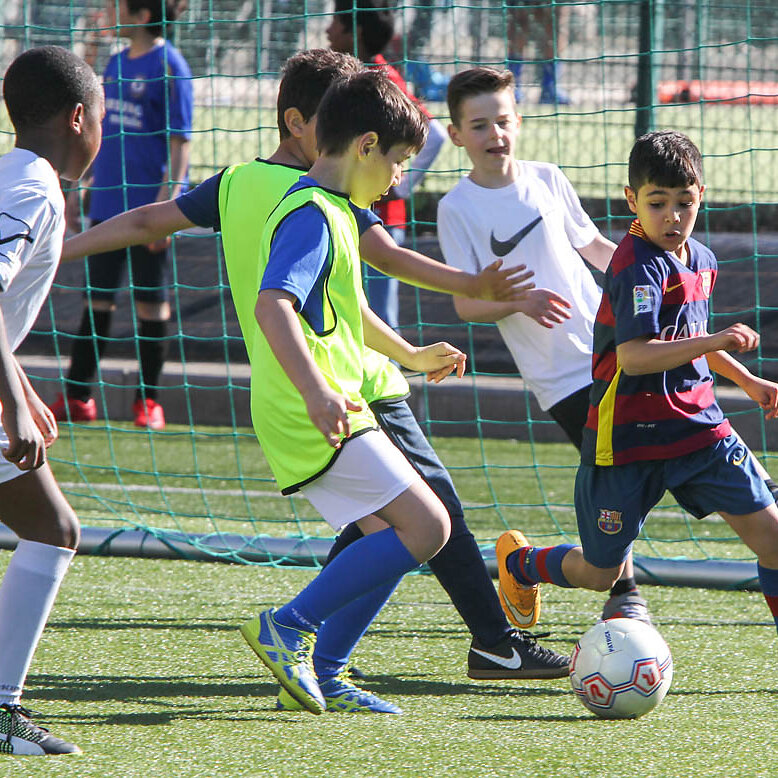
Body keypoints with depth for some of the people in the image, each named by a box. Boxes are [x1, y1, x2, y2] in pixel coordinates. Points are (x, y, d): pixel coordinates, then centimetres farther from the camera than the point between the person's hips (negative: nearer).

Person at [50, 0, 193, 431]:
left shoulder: (168, 66, -10)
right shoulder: (116, 64, 12)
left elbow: (179, 142, -12)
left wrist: (167, 201, -18)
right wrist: (80, 186, 19)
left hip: (148, 204, -7)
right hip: (108, 202, 7)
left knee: (151, 300, 2)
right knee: (97, 297, 8)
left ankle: (148, 399, 11)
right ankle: (77, 397, 12)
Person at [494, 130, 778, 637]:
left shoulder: (701, 260, 9)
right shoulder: (640, 267, -19)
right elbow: (634, 356, -32)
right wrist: (714, 342, -39)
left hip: (698, 425, 7)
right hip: (631, 438, -7)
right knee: (599, 573, 7)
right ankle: (519, 564, 39)